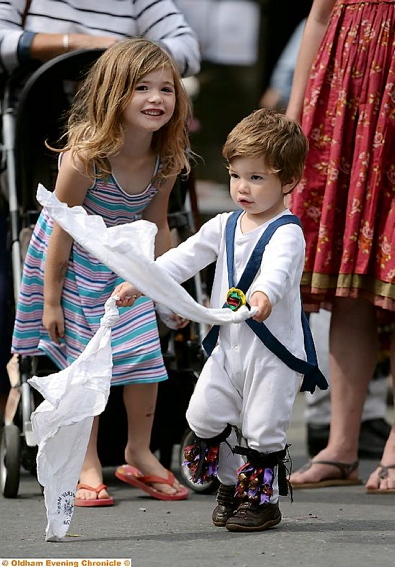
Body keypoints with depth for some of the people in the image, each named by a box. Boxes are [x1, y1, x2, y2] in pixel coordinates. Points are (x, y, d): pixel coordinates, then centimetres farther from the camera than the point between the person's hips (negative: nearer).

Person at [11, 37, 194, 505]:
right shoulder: (84, 158, -32)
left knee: (145, 353, -1)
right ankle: (88, 466, 12)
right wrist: (51, 299, -15)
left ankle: (139, 452, 17)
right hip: (72, 264, -4)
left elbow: (156, 225, 1)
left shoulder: (166, 161, -16)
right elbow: (61, 232, -22)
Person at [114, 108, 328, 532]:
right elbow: (184, 259, 11)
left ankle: (263, 500, 13)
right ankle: (231, 486, 23)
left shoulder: (286, 232, -14)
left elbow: (278, 268, -35)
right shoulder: (224, 227, 9)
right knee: (204, 416, 3)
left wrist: (265, 294, -57)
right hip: (228, 346, 7)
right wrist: (138, 283, 1)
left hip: (274, 351, -7)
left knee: (263, 428, -3)